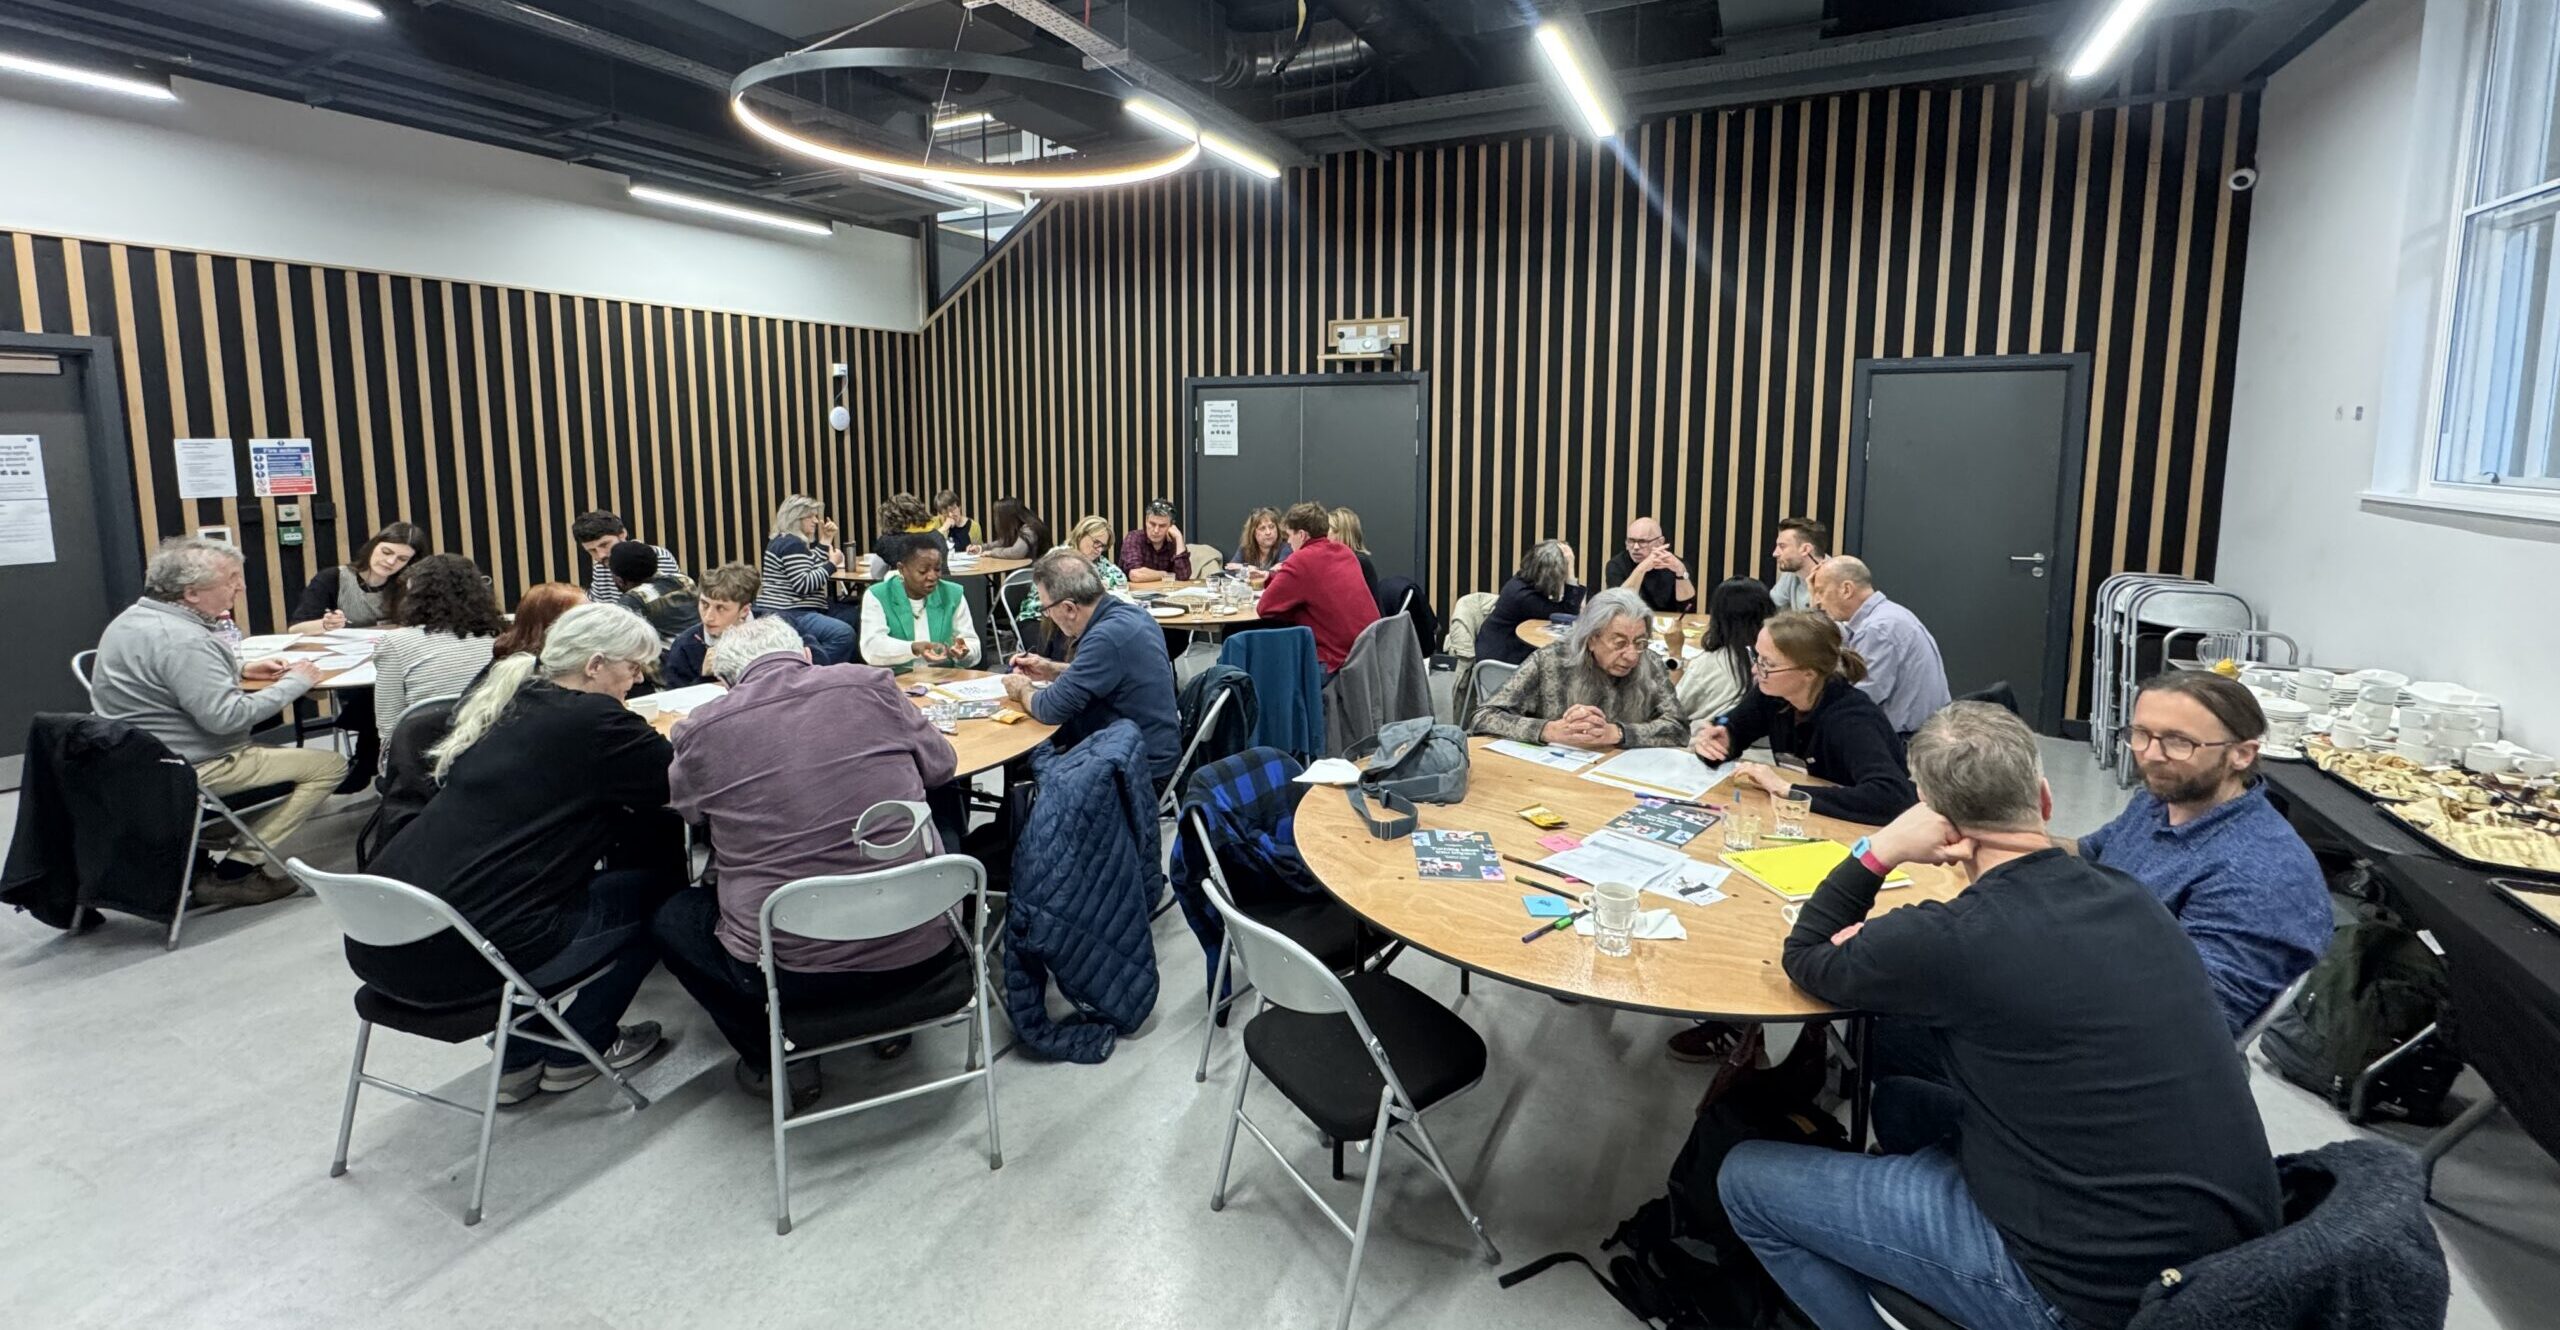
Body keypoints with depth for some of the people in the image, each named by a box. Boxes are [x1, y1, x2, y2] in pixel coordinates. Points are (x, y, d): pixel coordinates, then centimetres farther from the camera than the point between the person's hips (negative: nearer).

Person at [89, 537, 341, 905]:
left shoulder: (135, 617, 7)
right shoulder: (182, 639, -26)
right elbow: (226, 716, -31)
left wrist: (239, 670, 12)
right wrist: (293, 682, -19)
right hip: (187, 770, -11)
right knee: (328, 765, -11)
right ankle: (231, 873, -7)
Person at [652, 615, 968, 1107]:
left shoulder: (702, 729, -3)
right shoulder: (869, 685, -2)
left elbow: (684, 809, 17)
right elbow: (942, 765, 11)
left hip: (794, 969, -1)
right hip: (921, 950, 2)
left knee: (670, 920, 25)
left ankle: (776, 1061, 17)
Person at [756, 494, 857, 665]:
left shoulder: (783, 541, 19)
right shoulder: (792, 544, -12)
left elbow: (812, 569, 25)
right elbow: (803, 585, -22)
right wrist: (832, 564, -13)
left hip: (784, 613, 11)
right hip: (789, 615, -11)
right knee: (844, 634, -29)